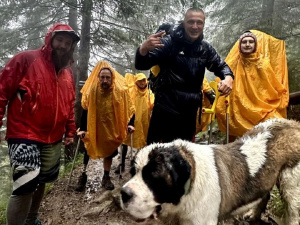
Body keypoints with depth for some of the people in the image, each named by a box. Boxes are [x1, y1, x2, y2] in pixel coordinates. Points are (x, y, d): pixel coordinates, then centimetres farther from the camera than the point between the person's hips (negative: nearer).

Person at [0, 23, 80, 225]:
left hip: (54, 140, 7)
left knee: (41, 181, 19)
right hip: (24, 136, -6)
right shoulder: (26, 60, -8)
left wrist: (70, 130, 19)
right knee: (26, 185, -16)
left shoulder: (68, 73, 10)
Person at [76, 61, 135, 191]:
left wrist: (130, 124, -22)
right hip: (93, 128, 0)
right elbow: (85, 110, -9)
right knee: (88, 151, 10)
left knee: (109, 153, 12)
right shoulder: (91, 90, -16)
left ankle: (106, 178, 27)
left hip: (112, 129, 0)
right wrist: (82, 129, -12)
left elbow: (129, 109, -10)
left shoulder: (120, 90, -17)